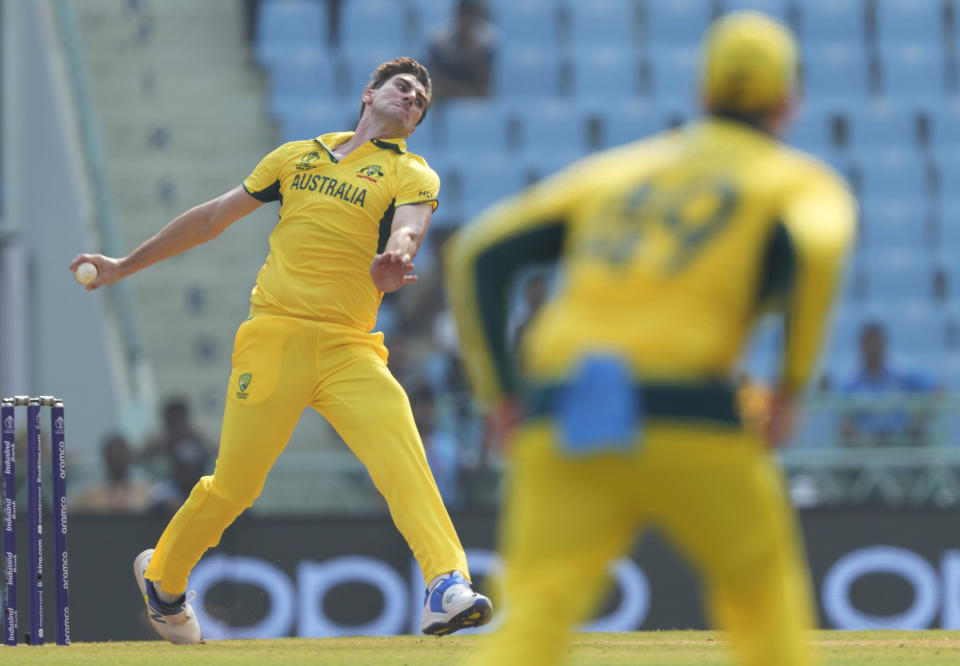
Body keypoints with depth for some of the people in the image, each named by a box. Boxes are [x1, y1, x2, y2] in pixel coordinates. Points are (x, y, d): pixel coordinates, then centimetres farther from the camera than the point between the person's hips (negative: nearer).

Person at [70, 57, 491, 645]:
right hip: (275, 335, 1)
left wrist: (394, 260, -38)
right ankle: (162, 576, 28)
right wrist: (125, 266, 28)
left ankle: (448, 586, -35)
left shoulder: (413, 176, 10)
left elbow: (408, 230, -13)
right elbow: (214, 217, 25)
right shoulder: (300, 156, 17)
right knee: (234, 485, 2)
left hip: (349, 348, -1)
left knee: (401, 449, -25)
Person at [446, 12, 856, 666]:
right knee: (763, 599, 19)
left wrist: (504, 393, 16)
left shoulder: (617, 169, 27)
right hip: (689, 421, -3)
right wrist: (792, 384, -2)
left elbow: (480, 253, 18)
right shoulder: (804, 182, 16)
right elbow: (817, 249, -10)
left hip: (557, 425, 3)